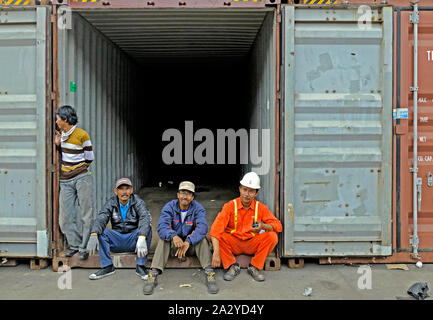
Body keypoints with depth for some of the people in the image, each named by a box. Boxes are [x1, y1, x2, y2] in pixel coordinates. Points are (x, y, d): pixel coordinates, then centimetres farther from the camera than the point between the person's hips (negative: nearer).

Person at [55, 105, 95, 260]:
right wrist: (57, 144, 3)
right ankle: (74, 245, 17)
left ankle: (83, 247, 5)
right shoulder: (62, 134, 10)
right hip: (65, 180, 6)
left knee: (85, 213, -2)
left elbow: (89, 159, -4)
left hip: (81, 177, -6)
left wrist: (77, 169, 6)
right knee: (66, 215, 5)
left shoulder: (82, 134, -9)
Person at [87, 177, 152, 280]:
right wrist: (93, 236, -40)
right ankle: (107, 266, -15)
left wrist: (142, 238, -47)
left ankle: (140, 267, -23)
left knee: (147, 229, -30)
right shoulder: (111, 203, -2)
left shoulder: (138, 202, -10)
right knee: (100, 231, -21)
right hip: (116, 242, 2)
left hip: (133, 240, -2)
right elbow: (100, 219, -18)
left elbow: (145, 219, -28)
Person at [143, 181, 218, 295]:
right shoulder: (169, 207, -10)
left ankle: (209, 273, -33)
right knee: (163, 238, -26)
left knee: (202, 237, -28)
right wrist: (173, 236, -47)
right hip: (173, 244, 1)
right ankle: (153, 274, -33)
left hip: (192, 244, 0)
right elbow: (161, 227, -25)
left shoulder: (198, 208, -11)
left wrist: (188, 242, -44)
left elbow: (202, 227, -29)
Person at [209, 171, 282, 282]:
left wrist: (263, 226, -33)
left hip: (252, 244, 1)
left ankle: (255, 267, -7)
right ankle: (232, 266, -9)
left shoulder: (261, 207, -5)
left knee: (272, 236, -24)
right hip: (233, 243, -1)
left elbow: (278, 226, -9)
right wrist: (216, 252, -36)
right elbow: (216, 228, -23)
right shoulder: (230, 206, -11)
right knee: (219, 236, -29)